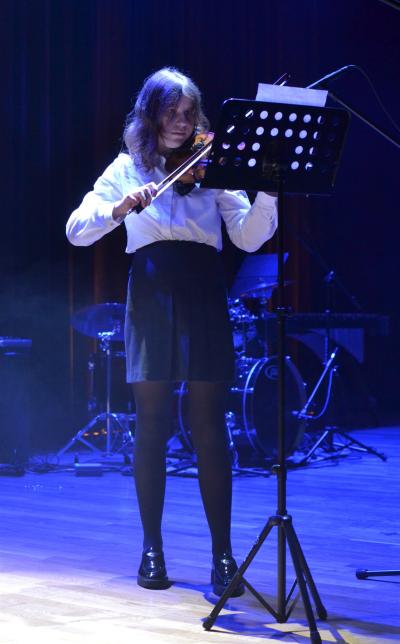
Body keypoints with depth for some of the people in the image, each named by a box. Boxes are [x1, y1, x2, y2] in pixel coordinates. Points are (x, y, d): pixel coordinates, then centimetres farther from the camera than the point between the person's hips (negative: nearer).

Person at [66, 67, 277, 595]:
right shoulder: (128, 168, 8)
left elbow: (249, 237, -3)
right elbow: (78, 230, -1)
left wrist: (267, 194, -21)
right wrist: (121, 207, -19)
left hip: (203, 298, 0)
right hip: (151, 299, 0)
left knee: (210, 429, -2)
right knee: (151, 427, 3)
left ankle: (222, 553, 4)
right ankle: (152, 548, 15)